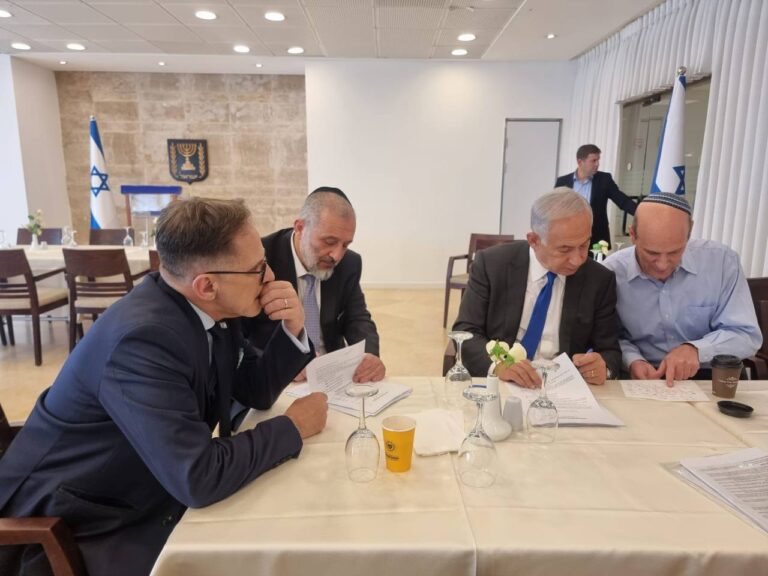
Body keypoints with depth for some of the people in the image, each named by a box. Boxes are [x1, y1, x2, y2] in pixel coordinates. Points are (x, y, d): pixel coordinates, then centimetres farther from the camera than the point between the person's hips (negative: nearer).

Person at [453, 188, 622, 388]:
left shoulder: (599, 280, -1)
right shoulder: (491, 264, -6)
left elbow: (610, 352, 4)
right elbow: (465, 332, -8)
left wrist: (603, 367, -20)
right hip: (497, 385, -2)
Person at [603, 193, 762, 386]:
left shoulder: (722, 260, -7)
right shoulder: (611, 272, -9)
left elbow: (747, 334, -5)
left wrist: (696, 349, -20)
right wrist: (632, 361, -17)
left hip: (710, 378, 1)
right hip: (640, 381, 0)